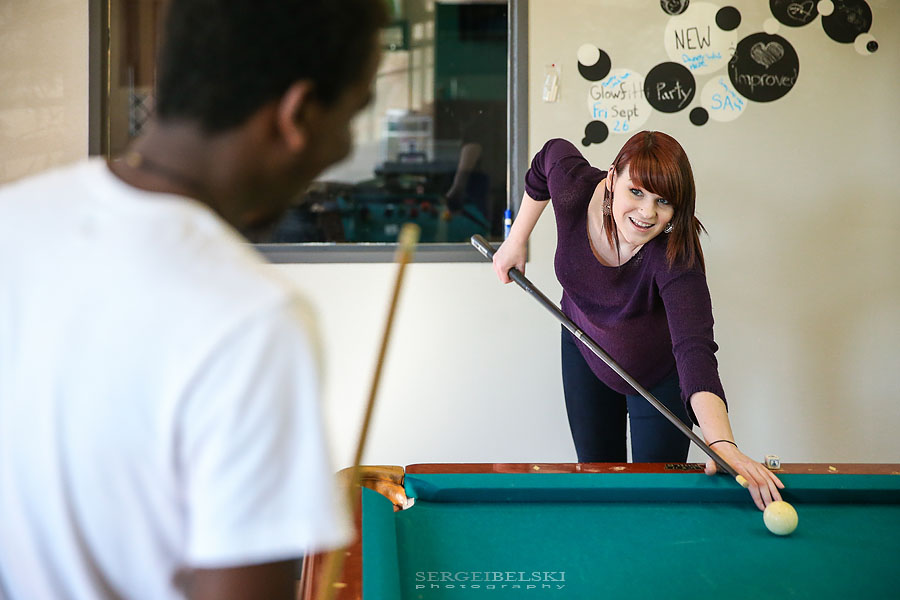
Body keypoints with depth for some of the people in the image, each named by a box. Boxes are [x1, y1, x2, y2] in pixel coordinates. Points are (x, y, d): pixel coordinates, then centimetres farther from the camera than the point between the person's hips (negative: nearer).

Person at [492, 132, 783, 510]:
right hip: (585, 348, 3)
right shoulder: (573, 187, -29)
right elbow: (552, 154, -4)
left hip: (658, 371, -3)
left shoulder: (675, 258, -38)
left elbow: (694, 348, -51)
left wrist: (722, 444, -65)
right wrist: (516, 240, -2)